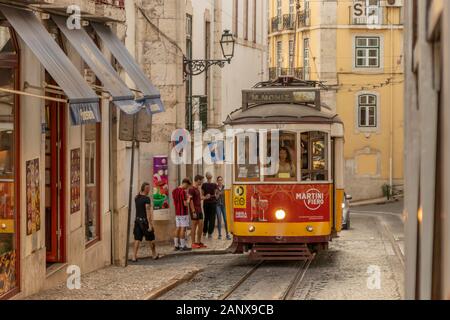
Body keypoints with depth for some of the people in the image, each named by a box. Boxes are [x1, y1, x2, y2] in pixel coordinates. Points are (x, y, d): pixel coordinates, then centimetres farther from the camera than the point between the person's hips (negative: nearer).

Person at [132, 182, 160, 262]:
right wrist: (150, 224, -19)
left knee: (137, 239, 4)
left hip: (137, 220, 6)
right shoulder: (146, 199, -14)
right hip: (145, 220, -6)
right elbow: (148, 212, -19)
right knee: (151, 239, 11)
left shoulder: (136, 198, 6)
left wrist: (141, 191, 18)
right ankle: (154, 255, 23)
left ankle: (134, 257, -3)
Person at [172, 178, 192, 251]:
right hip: (183, 213, -8)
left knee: (178, 228, 11)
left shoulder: (174, 191, 9)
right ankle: (183, 246, -3)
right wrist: (188, 198, -1)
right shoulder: (183, 191, -17)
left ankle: (176, 245, 12)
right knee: (183, 229, -4)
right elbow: (185, 204, -19)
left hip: (177, 213, 8)